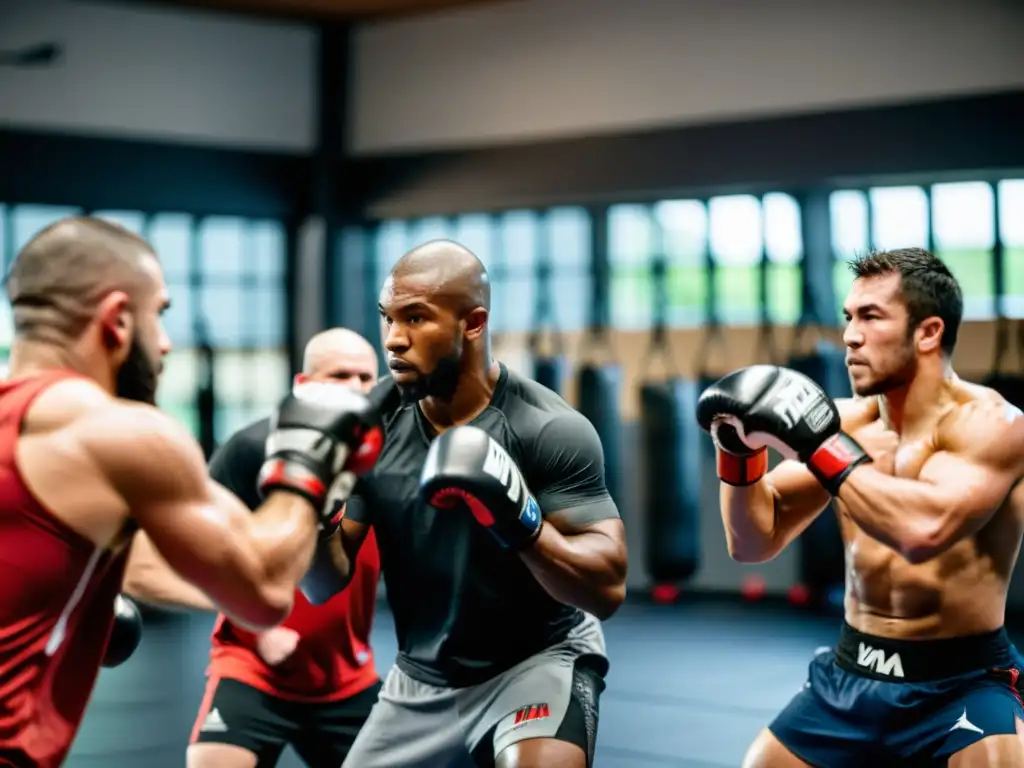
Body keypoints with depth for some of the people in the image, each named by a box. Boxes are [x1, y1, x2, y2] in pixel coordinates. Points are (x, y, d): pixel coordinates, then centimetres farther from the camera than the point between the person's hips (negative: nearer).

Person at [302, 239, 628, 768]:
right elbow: (327, 584, -5)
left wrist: (523, 524, -37)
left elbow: (608, 586, -21)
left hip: (539, 661, -5)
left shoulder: (549, 430, -19)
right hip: (422, 679, 5)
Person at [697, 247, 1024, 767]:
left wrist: (817, 444, -28)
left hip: (961, 686, -5)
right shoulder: (845, 421, 2)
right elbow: (754, 543, 5)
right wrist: (740, 449, -10)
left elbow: (923, 530, -34)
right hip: (848, 679, 6)